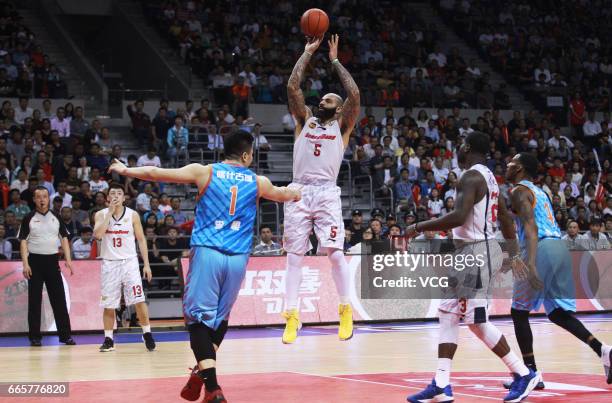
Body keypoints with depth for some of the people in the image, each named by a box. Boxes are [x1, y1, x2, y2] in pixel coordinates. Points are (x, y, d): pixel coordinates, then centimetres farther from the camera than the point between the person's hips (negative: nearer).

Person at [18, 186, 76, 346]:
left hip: (52, 261, 2)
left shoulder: (56, 217, 9)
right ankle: (35, 337, 6)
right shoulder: (29, 218, 0)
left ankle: (65, 335, 5)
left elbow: (64, 238, 10)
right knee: (34, 300, 1)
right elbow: (23, 241, -3)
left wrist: (68, 259, -2)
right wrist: (25, 264, -13)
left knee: (59, 299, 1)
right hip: (35, 261, -2)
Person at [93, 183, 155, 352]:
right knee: (108, 304, 3)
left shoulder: (133, 215, 1)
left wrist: (146, 264, -1)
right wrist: (110, 212, -17)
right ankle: (108, 339, 13)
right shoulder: (101, 214, 0)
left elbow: (141, 239, 5)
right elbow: (97, 235, -17)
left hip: (129, 262, 0)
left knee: (139, 300, -8)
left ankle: (147, 334, 5)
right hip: (109, 263, 0)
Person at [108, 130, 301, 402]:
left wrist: (125, 170, 22)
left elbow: (156, 173, 6)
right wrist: (299, 194, 56)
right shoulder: (257, 182, 10)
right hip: (238, 258, 2)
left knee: (199, 315, -1)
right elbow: (283, 194, 33)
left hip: (207, 252, -2)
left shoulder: (204, 172, 4)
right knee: (221, 315, 20)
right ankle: (203, 371, 21)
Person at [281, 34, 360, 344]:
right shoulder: (304, 120, 18)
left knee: (335, 252, -12)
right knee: (294, 256, 0)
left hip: (327, 193, -2)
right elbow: (292, 86, 6)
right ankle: (292, 317, 3)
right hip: (299, 192, 2)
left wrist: (335, 61, 7)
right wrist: (308, 52, 9)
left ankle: (346, 311, 2)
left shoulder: (342, 126, 12)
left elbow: (354, 94, -2)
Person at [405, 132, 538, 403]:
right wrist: (514, 254, 28)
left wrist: (419, 227, -20)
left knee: (477, 321, -5)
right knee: (448, 314, 10)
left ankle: (524, 375, 4)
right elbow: (506, 218, 20)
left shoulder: (470, 177, -16)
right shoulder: (488, 177, 15)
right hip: (471, 252, 10)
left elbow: (459, 217, -29)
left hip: (475, 252, -10)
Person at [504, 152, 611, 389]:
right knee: (558, 313, 15)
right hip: (560, 247, 8)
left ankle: (531, 373, 4)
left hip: (542, 250, -8)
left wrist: (531, 265, -27)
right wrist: (524, 257, 39)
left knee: (519, 312, 5)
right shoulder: (539, 192, 26)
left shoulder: (519, 191, -2)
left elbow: (531, 227, -17)